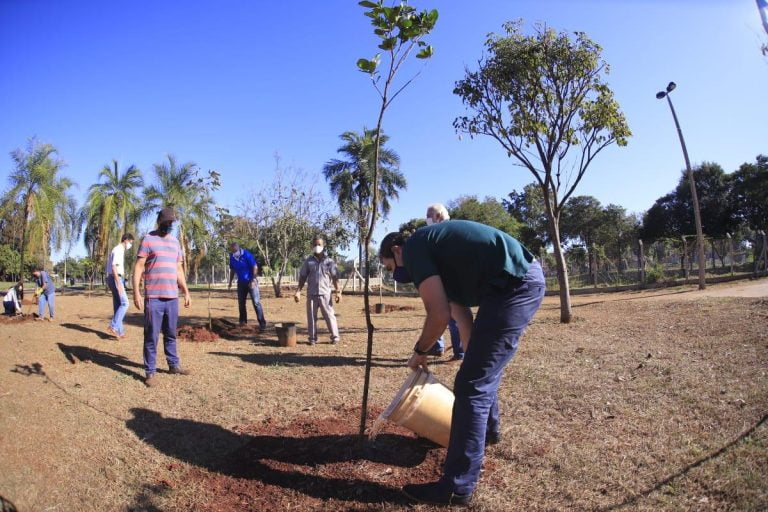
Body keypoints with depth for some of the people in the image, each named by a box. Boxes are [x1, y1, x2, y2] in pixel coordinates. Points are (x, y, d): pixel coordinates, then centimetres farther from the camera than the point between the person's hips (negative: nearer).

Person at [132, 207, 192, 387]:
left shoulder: (175, 242, 16)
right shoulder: (148, 239, -2)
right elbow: (138, 267, -6)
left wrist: (186, 292, 16)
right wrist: (136, 292, -15)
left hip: (173, 297, 5)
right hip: (153, 297, -5)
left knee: (171, 334, 14)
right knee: (151, 336, 1)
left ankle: (174, 365, 25)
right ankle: (150, 372, 8)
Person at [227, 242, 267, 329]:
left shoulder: (247, 255, -16)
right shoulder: (232, 257, 2)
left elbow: (255, 267, -16)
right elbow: (233, 270, 15)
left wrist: (253, 280, -21)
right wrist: (230, 281, 12)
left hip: (251, 282, -6)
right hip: (241, 283, 6)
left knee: (256, 302, -10)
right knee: (241, 303, 9)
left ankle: (262, 323, -9)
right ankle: (243, 322, 22)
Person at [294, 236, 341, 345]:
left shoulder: (329, 261, 3)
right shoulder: (308, 261, 6)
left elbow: (334, 277, 1)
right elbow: (302, 277, 6)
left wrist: (337, 291, -7)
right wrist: (298, 291, -2)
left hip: (325, 293, -1)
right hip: (311, 294, 2)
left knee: (329, 315, 1)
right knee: (311, 316, 5)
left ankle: (335, 337, 11)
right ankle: (312, 338, 16)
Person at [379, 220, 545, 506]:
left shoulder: (414, 248, -5)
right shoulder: (436, 250, 22)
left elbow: (439, 316, -12)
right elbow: (461, 313, 26)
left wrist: (419, 352, 6)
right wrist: (473, 358, 31)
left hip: (515, 284, -11)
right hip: (526, 281, 11)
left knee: (471, 384, -7)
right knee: (482, 371, 28)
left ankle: (457, 487, 3)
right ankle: (488, 430, 50)